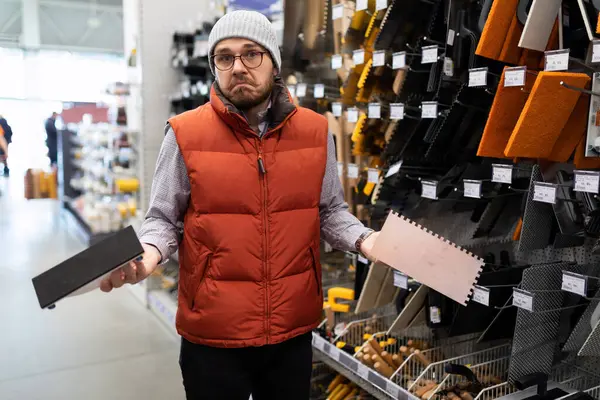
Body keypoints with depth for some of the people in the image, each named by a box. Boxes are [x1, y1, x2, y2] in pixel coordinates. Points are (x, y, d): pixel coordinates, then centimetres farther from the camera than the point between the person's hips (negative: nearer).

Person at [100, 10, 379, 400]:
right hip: (212, 336, -2)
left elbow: (330, 210, 9)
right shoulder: (186, 134, -7)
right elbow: (163, 219, 0)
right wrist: (148, 254, -20)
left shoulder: (315, 131, 0)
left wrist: (363, 239, -9)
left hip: (295, 329, 2)